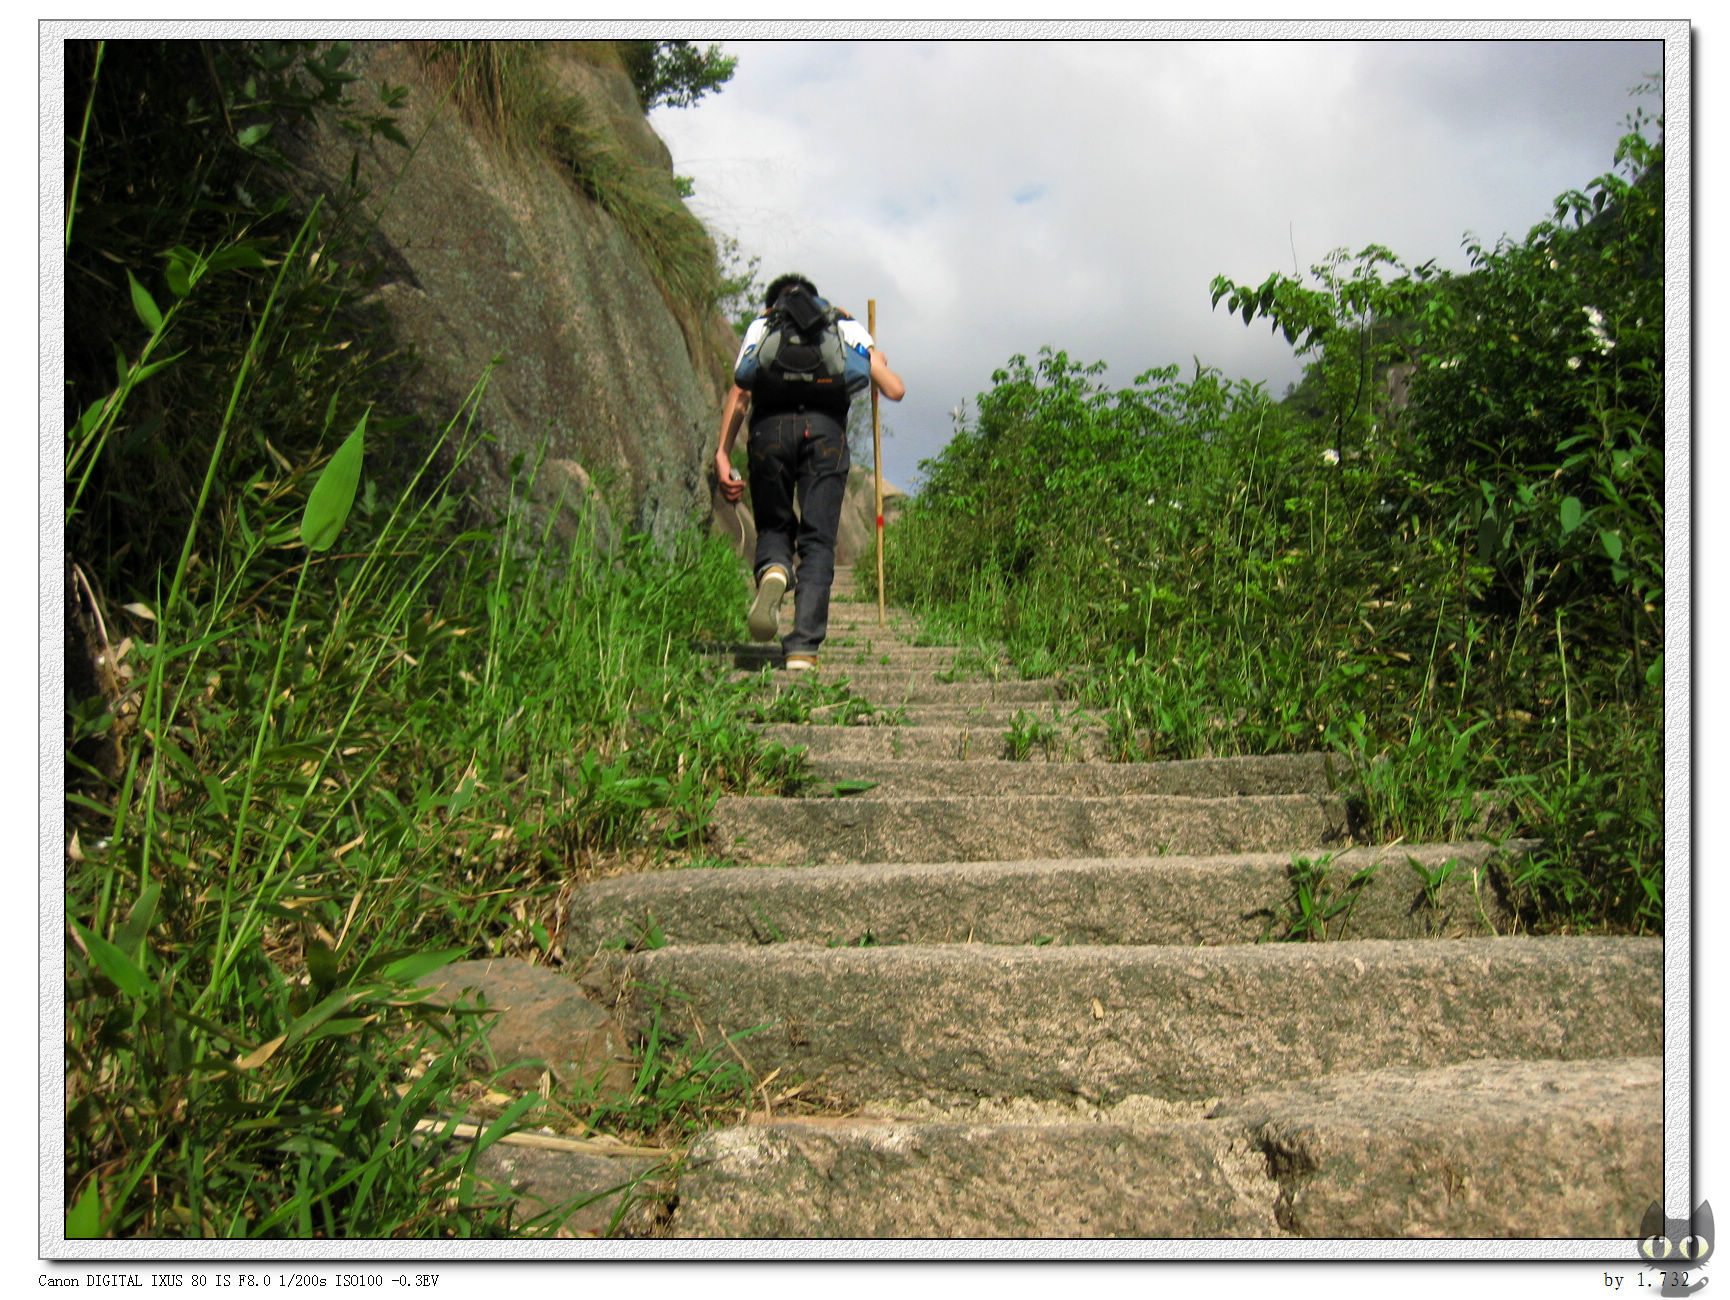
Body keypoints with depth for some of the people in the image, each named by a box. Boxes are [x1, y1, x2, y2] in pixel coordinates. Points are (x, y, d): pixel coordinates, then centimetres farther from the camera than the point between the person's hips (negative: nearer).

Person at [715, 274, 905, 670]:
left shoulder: (760, 325, 28)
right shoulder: (847, 325, 30)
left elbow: (739, 393, 11)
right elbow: (894, 390, 19)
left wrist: (723, 453, 6)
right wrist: (878, 364, 42)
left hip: (770, 428, 1)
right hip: (825, 427, -1)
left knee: (773, 526, 18)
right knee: (818, 542, 4)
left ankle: (772, 570, -17)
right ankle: (804, 648, -7)